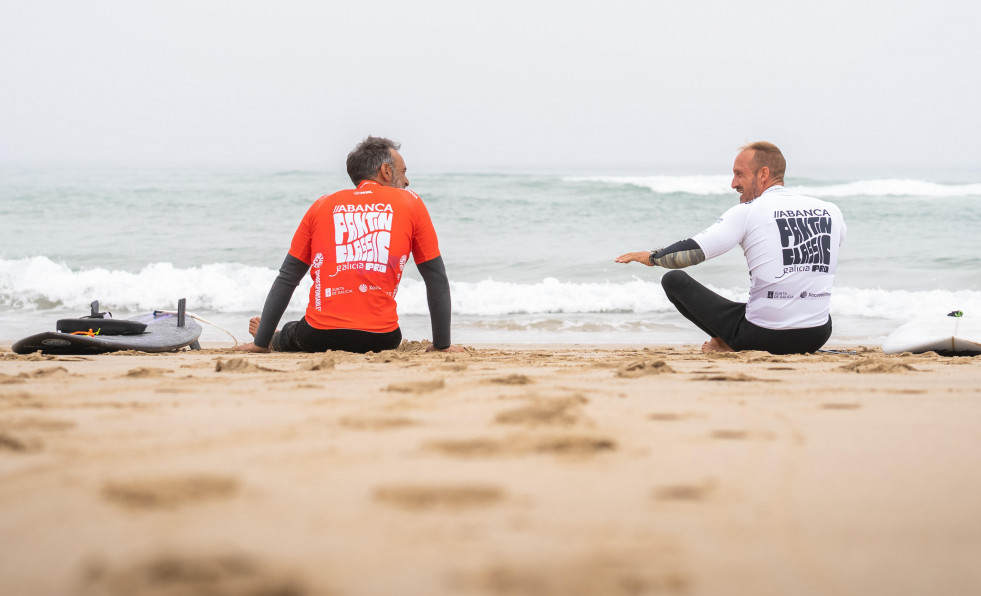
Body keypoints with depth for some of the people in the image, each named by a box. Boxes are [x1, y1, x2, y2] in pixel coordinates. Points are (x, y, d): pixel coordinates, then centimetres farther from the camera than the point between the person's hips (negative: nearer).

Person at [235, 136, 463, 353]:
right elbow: (437, 280, 10)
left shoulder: (321, 206, 14)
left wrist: (262, 342, 18)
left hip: (320, 336, 1)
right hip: (380, 338, -1)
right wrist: (442, 345, 16)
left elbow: (286, 279, 14)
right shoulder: (411, 203, 10)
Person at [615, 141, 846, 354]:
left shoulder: (748, 212, -5)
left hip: (762, 336, -3)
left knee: (673, 280, 11)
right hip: (816, 339, 3)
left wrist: (650, 257, 13)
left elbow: (691, 253, -6)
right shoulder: (831, 212, 7)